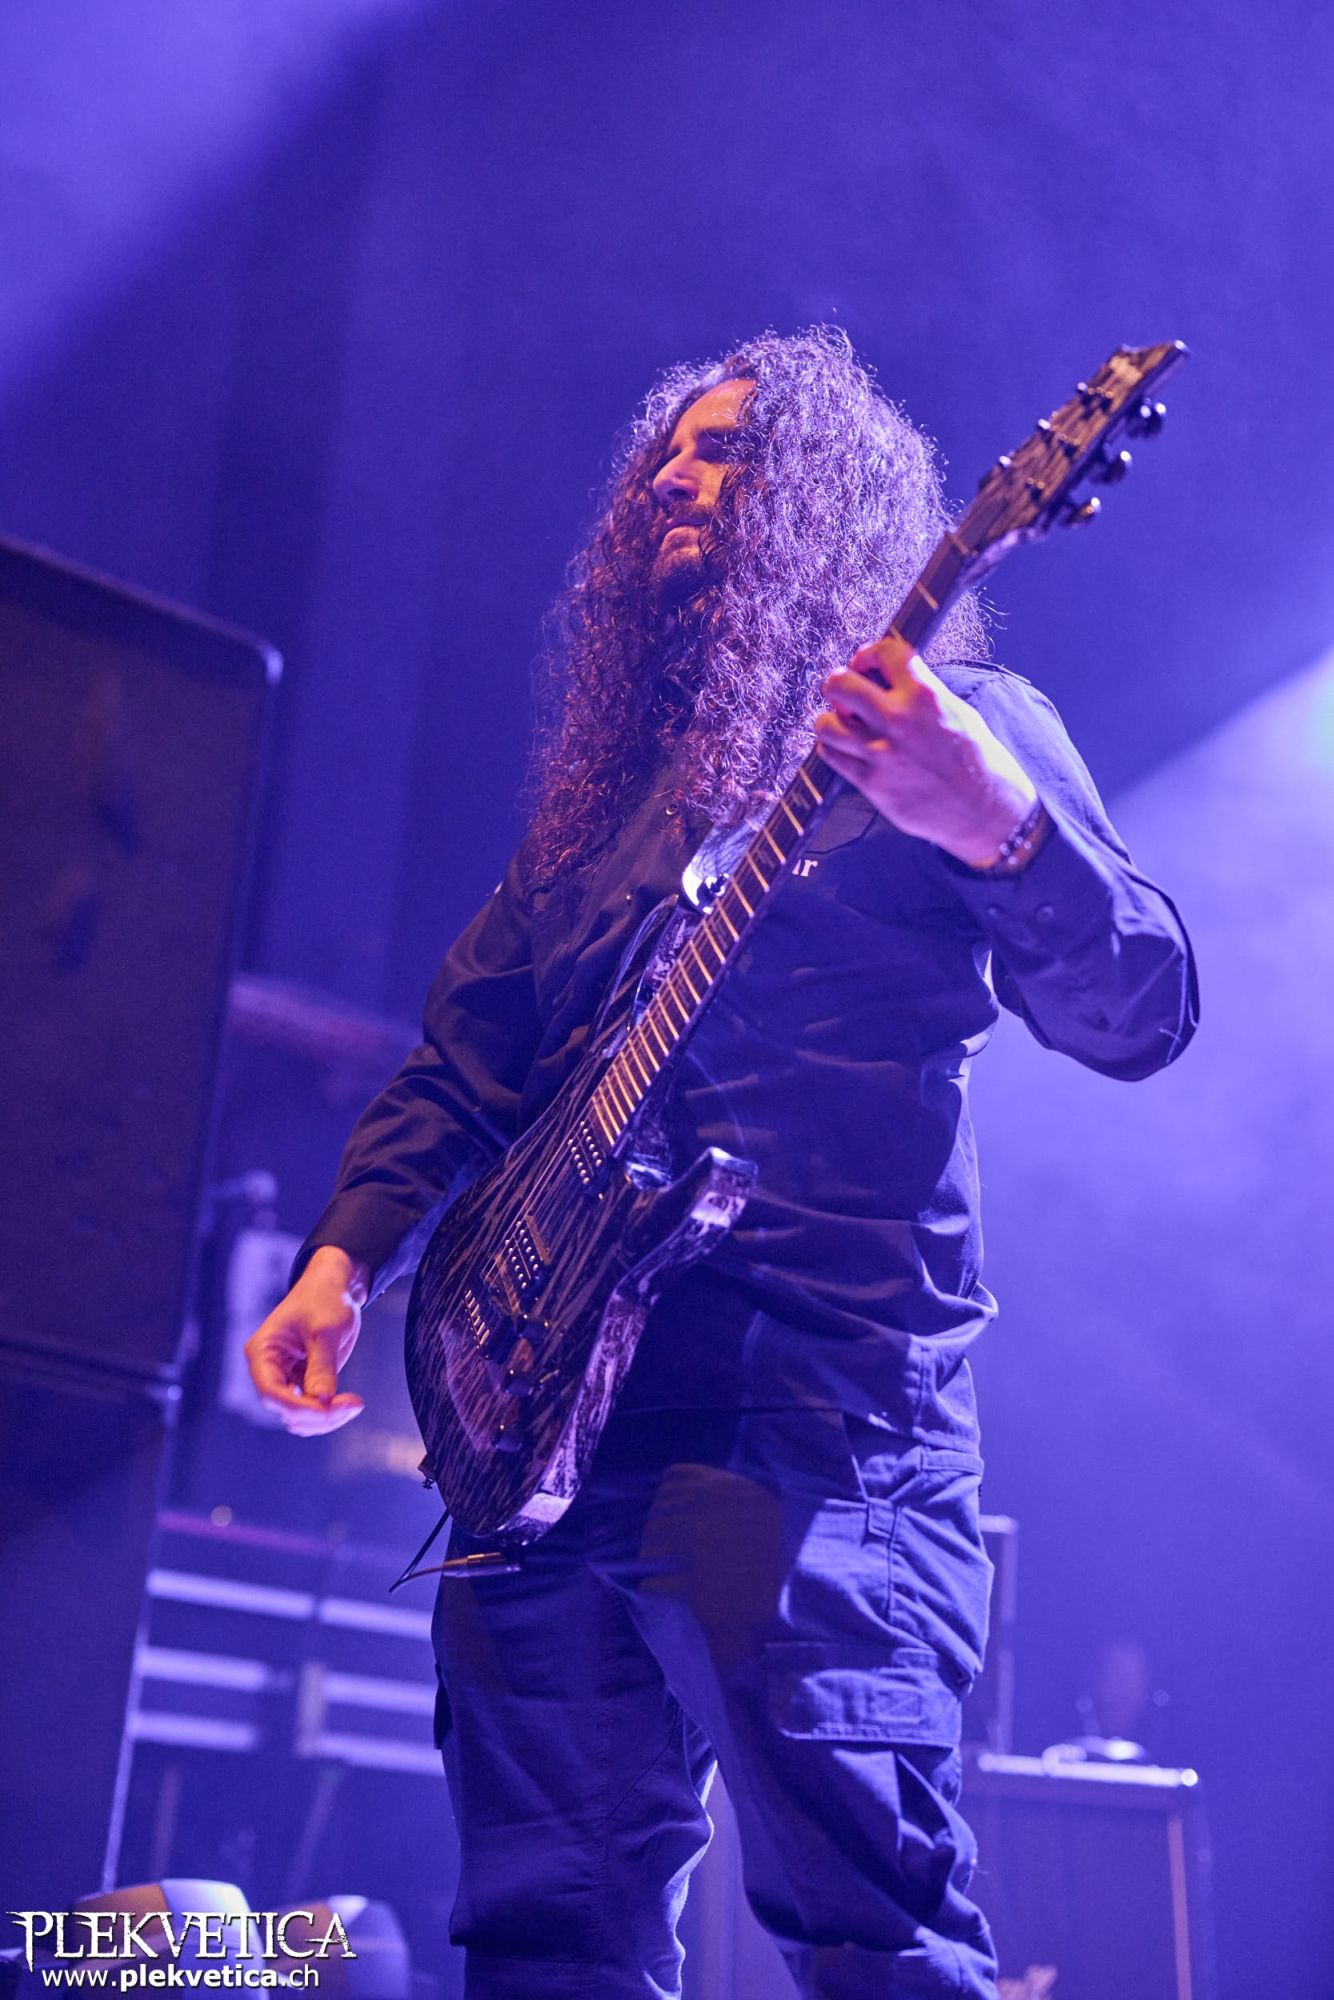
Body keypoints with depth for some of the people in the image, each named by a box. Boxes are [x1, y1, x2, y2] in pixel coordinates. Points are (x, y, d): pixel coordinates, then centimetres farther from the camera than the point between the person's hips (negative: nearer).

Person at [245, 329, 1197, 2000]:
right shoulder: (618, 772, 23)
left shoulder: (950, 723, 4)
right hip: (551, 1401, 7)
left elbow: (1139, 1017, -9)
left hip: (808, 1402, -6)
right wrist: (346, 1257, 10)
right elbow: (463, 1057, 24)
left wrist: (996, 825, -27)